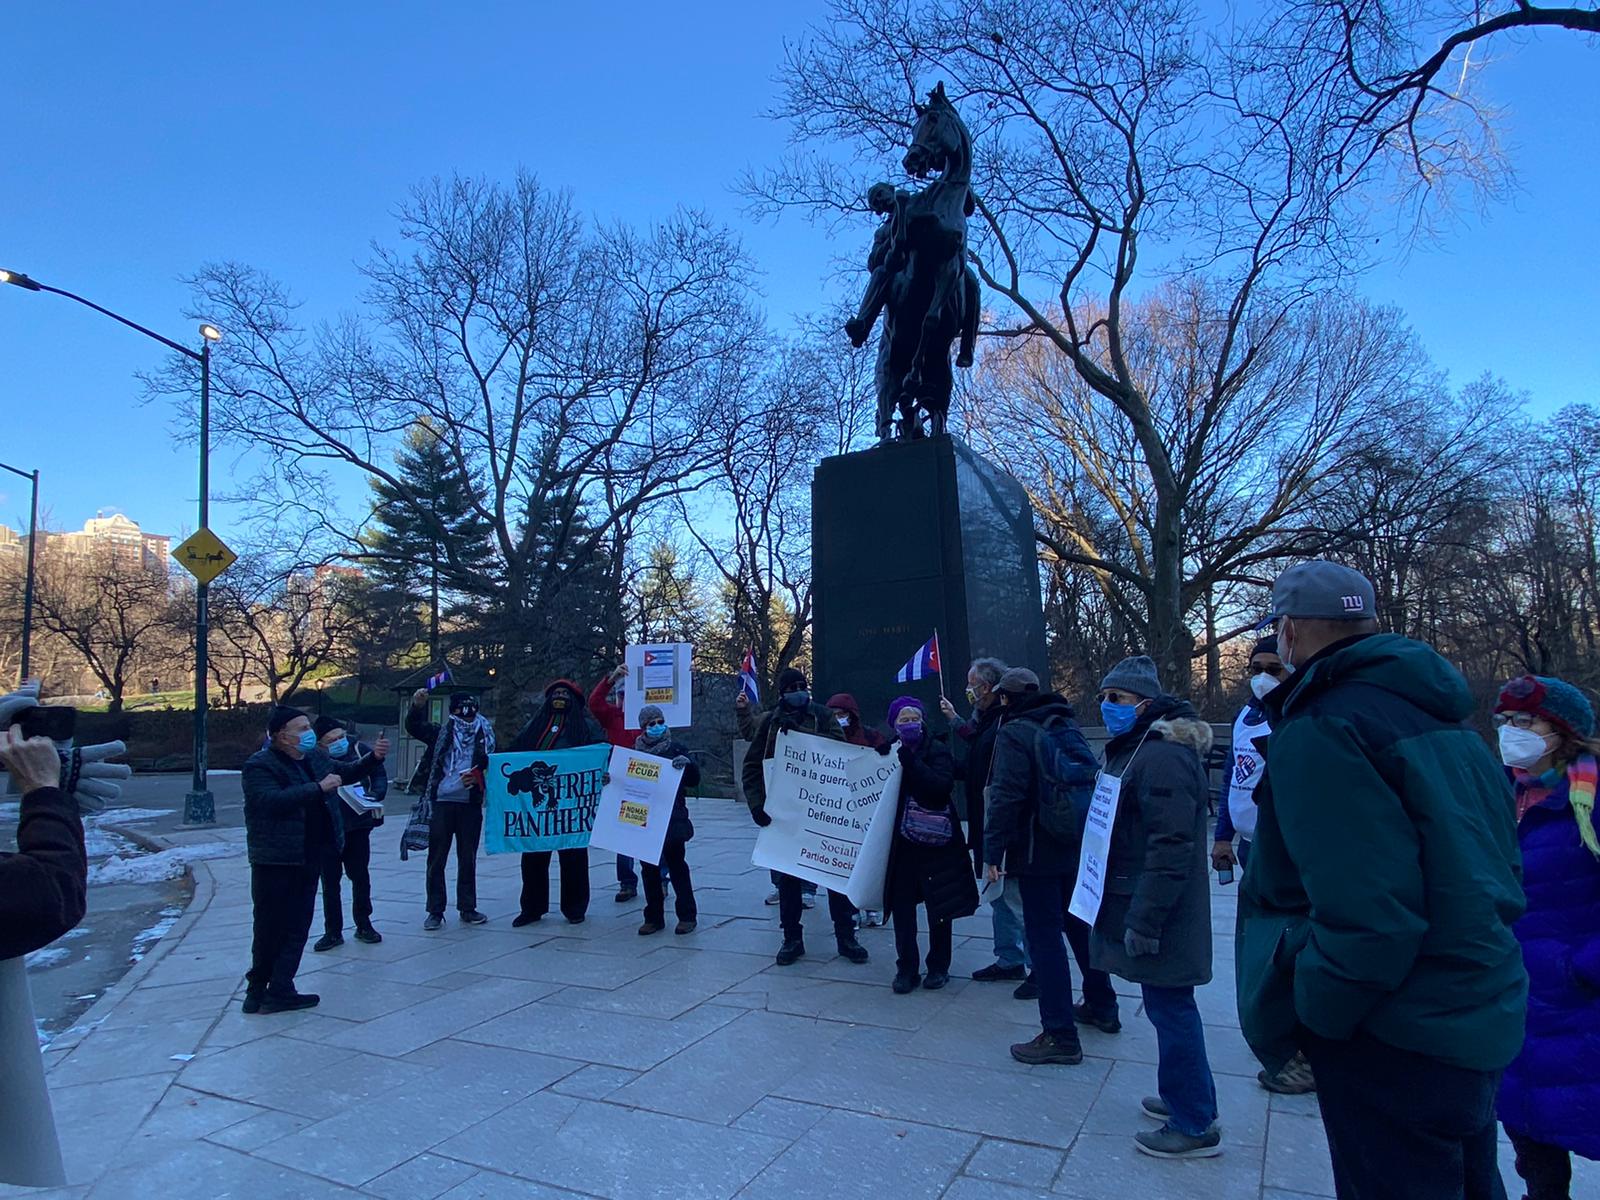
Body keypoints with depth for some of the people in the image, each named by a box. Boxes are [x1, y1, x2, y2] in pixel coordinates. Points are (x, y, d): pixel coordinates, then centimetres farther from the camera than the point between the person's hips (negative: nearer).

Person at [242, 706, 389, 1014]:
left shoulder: (315, 758, 10)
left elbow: (347, 773, 21)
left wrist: (375, 757, 4)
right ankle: (259, 992, 17)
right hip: (276, 861, -7)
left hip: (309, 859, 7)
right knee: (271, 928, 3)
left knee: (297, 926, 10)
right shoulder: (259, 766, -12)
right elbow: (271, 800, -27)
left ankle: (279, 991, 17)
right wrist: (319, 788, -28)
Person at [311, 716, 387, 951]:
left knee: (361, 877, 11)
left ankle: (363, 925, 26)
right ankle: (333, 931, 20)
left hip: (358, 826, 1)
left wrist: (374, 794, -14)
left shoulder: (360, 749, -5)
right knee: (330, 881, 8)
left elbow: (379, 775, 2)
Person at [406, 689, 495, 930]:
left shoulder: (484, 736, 8)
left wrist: (478, 776, -10)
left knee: (468, 858, 9)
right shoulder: (441, 733, 6)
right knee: (436, 859, 3)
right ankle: (435, 911, 12)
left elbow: (492, 766, 11)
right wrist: (417, 706, -24)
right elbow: (413, 727, -6)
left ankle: (467, 908, 19)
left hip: (470, 804, 1)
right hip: (441, 803, -1)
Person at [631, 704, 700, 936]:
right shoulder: (636, 751, 9)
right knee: (649, 869, 9)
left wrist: (687, 763, -24)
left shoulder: (676, 748, -1)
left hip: (672, 820, -4)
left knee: (677, 866, 2)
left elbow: (694, 780, -4)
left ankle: (687, 915, 11)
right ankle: (654, 917, 19)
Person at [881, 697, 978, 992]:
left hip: (935, 841, -3)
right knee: (902, 907, 4)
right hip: (901, 842, 3)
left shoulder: (937, 749, -8)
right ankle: (906, 969, 16)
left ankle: (939, 967, 25)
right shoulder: (888, 751, 4)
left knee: (939, 906, 9)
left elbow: (942, 784, -24)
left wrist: (908, 759, -26)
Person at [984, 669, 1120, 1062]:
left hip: (1039, 852, -8)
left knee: (1045, 938, -2)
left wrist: (992, 852, -16)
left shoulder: (1014, 733, -13)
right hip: (1080, 847, 8)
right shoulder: (1066, 726, 10)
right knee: (1080, 926, 21)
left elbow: (1006, 796, -20)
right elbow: (1090, 779, 15)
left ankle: (1060, 1036, 2)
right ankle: (1101, 1007, 36)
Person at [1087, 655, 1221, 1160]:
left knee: (1170, 1007, 1)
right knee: (1168, 1006, 20)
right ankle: (1182, 1097, 35)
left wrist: (1143, 922, -23)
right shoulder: (1135, 748, 12)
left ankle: (1195, 1126, 14)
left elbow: (1170, 847, -26)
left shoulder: (1162, 757, -22)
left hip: (1159, 913, -10)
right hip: (1140, 903, 10)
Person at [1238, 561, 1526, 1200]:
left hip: (1397, 1042, -9)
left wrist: (1298, 1017, -16)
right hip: (1481, 1020, 9)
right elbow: (1499, 862, 15)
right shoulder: (1444, 720, 7)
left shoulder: (1320, 730, -23)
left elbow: (1365, 917, -29)